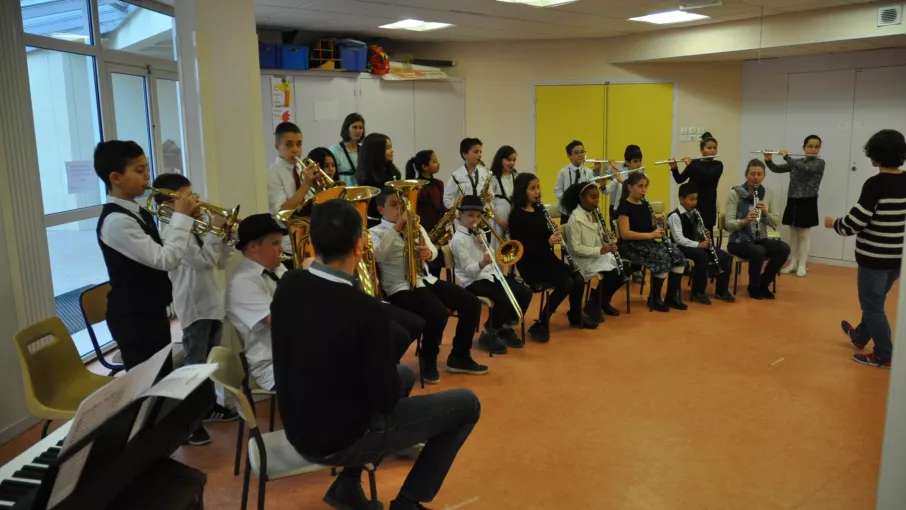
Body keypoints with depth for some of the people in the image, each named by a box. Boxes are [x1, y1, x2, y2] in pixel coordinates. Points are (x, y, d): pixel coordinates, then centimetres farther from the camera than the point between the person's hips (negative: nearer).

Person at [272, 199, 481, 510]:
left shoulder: (288, 285, -8)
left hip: (299, 429, 7)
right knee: (467, 404, 5)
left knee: (405, 375, 28)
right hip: (339, 440, -7)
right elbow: (386, 399, -18)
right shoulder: (363, 308, -29)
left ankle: (348, 485, 25)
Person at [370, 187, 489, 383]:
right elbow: (377, 255, -22)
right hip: (400, 288, -7)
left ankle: (459, 357, 14)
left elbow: (433, 251, 11)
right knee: (439, 313, -32)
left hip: (425, 280, 7)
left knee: (472, 304, -4)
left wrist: (428, 253, -13)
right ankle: (428, 360, -2)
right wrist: (397, 227, -23)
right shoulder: (375, 232, -1)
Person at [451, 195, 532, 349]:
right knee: (504, 298, -30)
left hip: (490, 274, 8)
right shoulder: (458, 239, -13)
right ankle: (491, 333, -4)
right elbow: (469, 270, -19)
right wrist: (482, 264, -39)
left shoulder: (478, 233, 13)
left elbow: (490, 255, 13)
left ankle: (505, 327, 10)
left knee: (525, 292, -5)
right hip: (473, 281, -8)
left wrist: (484, 244, -4)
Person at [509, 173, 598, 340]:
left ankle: (576, 316, 18)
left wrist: (554, 234, -9)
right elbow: (522, 248, -20)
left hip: (546, 258, 7)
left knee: (578, 279, -8)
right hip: (529, 264, -7)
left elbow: (545, 235, 13)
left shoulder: (539, 209, 8)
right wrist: (547, 242, -29)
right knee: (566, 283, -22)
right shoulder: (516, 215, -14)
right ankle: (541, 323, -11)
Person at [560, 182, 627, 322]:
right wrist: (600, 250, -27)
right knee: (612, 273, -26)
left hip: (600, 255, 8)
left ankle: (604, 301, 12)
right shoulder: (575, 219, -17)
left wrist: (607, 240, -7)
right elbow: (575, 248, -21)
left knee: (624, 269, -9)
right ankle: (593, 304, -3)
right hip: (584, 259, -8)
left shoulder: (595, 214, 7)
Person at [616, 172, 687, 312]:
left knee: (679, 258, -10)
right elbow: (625, 234, -20)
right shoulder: (624, 207, -12)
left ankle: (672, 296, 2)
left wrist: (657, 223, -3)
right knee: (663, 259, -28)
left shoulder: (645, 205, 12)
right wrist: (651, 235, -22)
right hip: (631, 246, -8)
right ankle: (654, 298, -10)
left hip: (648, 243, 8)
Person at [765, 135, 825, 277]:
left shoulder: (819, 163, -6)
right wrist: (769, 160, -14)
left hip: (807, 202, -5)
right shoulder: (796, 162, 9)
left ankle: (802, 265, 9)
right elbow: (777, 169, 6)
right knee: (793, 233, 10)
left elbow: (805, 168, -25)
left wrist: (787, 156, -19)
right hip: (792, 201, 5)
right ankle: (793, 263, 18)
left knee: (804, 235, 2)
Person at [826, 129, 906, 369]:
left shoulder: (875, 184, -20)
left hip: (875, 256, -7)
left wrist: (834, 224, -1)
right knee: (874, 301, 24)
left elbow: (856, 221, -20)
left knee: (872, 305, 7)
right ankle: (860, 336, 43)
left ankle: (884, 355, 13)